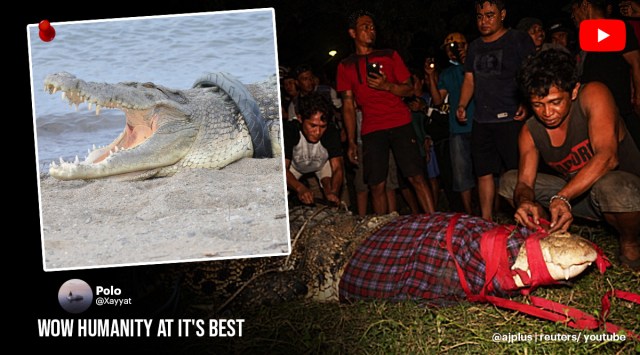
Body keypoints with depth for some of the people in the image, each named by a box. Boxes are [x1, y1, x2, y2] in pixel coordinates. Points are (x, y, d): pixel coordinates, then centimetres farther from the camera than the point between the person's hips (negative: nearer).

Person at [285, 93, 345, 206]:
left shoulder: (331, 132, -34)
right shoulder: (290, 130, -38)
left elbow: (337, 167, -34)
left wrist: (333, 191, -56)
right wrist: (300, 188, -62)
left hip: (322, 163, 0)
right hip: (294, 165, 0)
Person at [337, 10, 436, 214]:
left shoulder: (390, 56, 12)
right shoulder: (346, 66, 11)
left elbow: (409, 90, 10)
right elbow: (348, 105, 10)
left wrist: (387, 86, -11)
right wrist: (351, 142, 4)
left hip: (400, 125, 0)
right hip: (372, 130, 0)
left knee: (416, 178, -6)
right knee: (376, 186, -3)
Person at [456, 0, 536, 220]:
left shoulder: (519, 40, 2)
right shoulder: (475, 47, 20)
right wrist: (462, 105, 6)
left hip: (511, 119, -6)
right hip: (481, 121, 6)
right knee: (484, 173, 7)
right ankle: (486, 222, 15)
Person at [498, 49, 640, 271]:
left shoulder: (594, 95, -21)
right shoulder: (530, 132, -6)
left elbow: (607, 157, -33)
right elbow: (524, 183, -11)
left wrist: (562, 197, -45)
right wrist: (524, 202, -38)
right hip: (575, 194, 5)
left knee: (609, 185, -41)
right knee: (509, 182, -2)